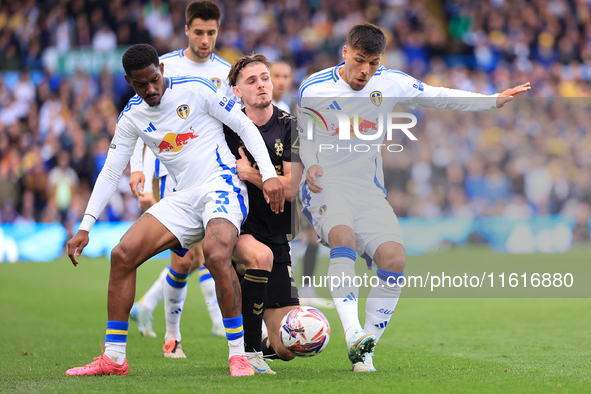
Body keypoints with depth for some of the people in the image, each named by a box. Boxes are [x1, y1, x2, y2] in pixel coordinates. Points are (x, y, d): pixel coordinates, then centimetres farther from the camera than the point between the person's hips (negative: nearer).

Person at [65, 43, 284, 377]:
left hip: (221, 186, -5)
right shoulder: (132, 117, 7)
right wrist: (85, 227, 4)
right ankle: (114, 358, -1)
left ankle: (239, 354, -20)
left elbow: (246, 126, -2)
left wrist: (269, 174, -13)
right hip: (183, 198, 5)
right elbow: (110, 173, 11)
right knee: (122, 255, -9)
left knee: (216, 256, -34)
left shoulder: (195, 89, -6)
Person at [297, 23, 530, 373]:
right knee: (343, 236, -35)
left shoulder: (390, 84, 2)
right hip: (327, 186, -3)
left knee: (395, 258, -18)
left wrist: (495, 101, 4)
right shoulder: (313, 90, -5)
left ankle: (366, 349, -6)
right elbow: (306, 136, 8)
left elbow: (439, 97, 8)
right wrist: (311, 165, -12)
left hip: (369, 191, 3)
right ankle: (353, 335, -43)